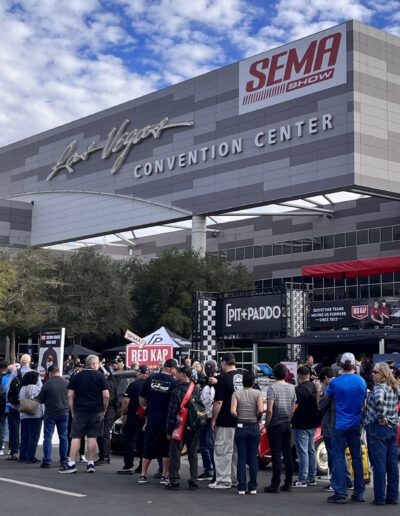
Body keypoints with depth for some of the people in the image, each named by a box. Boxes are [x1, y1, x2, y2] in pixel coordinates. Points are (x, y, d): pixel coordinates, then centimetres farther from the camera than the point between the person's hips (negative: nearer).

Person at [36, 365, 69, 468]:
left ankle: (47, 461, -3)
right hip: (64, 413, 3)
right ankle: (64, 460, 15)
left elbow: (40, 400, -5)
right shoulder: (67, 383, -3)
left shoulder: (47, 384, -13)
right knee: (63, 436, 11)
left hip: (50, 413, -3)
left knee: (47, 437, 2)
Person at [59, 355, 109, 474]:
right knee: (92, 437, 4)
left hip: (79, 411, 1)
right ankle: (91, 464, 5)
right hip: (96, 412, 0)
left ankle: (71, 464, -2)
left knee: (76, 437, 2)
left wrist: (72, 411, 7)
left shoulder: (76, 377, 5)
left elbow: (70, 396, 1)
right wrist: (104, 410, 6)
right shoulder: (100, 377, 0)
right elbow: (106, 396, -5)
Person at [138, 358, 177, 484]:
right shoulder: (173, 382, -10)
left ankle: (143, 475, 14)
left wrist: (144, 408, 24)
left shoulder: (151, 378, 1)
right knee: (167, 450, 7)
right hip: (167, 421, -3)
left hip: (152, 420, 3)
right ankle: (164, 477, 8)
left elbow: (142, 397, 9)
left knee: (148, 449, 12)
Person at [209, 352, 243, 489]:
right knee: (237, 451, 14)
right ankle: (236, 478, 21)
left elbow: (218, 402, -15)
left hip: (225, 422, -7)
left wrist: (213, 419, -7)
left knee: (223, 451, 0)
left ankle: (224, 480, 1)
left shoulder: (223, 378, -13)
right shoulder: (243, 376, 6)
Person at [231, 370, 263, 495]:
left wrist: (239, 417, 3)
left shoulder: (236, 394, -3)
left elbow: (233, 411, -15)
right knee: (253, 458, 7)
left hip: (241, 427, 0)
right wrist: (257, 417, 2)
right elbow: (261, 410, -16)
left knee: (241, 458, 4)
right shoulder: (257, 393, -3)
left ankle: (241, 487, 3)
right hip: (254, 427, 0)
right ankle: (253, 487, 9)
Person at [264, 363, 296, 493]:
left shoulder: (272, 388, -12)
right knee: (287, 455, 9)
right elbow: (293, 408, 11)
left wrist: (267, 424, -7)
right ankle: (288, 484, 13)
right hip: (287, 424, 6)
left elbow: (269, 410, -18)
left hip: (275, 424, -6)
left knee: (276, 455, -4)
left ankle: (275, 485, -3)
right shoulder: (291, 387, 7)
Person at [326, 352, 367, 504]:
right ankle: (359, 492, 15)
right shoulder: (361, 382, -1)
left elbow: (327, 398, 7)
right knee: (357, 458, 10)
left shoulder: (335, 382, -11)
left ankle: (340, 494, -2)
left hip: (340, 426, -3)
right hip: (356, 425, 3)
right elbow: (364, 404, 11)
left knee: (339, 459, 0)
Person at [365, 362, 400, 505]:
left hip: (377, 428, -7)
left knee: (379, 463, -3)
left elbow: (379, 400, -34)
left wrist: (382, 417, -22)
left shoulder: (379, 387, -14)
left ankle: (380, 498, -1)